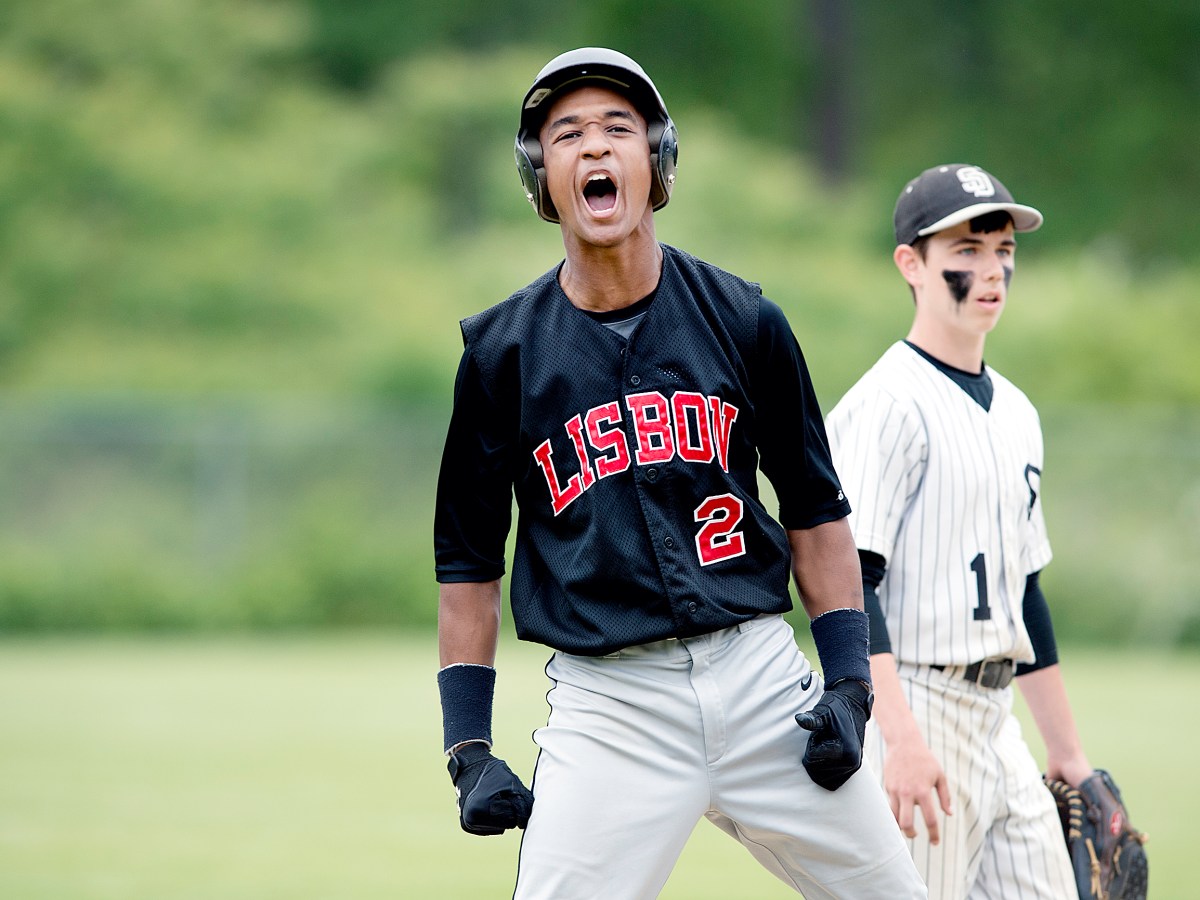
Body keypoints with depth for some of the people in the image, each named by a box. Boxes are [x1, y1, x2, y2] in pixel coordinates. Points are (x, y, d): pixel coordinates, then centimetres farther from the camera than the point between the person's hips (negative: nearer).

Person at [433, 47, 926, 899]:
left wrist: (849, 683, 2)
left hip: (763, 679, 2)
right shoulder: (501, 350, 3)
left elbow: (815, 512, 12)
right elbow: (469, 560, 7)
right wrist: (470, 753, 0)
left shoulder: (745, 320, 5)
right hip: (607, 709, -2)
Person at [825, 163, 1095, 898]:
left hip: (998, 720, 9)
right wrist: (902, 739, -29)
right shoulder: (888, 404, -11)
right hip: (910, 710, -9)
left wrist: (1069, 753, 22)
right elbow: (846, 580, -19)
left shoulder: (1016, 413, 17)